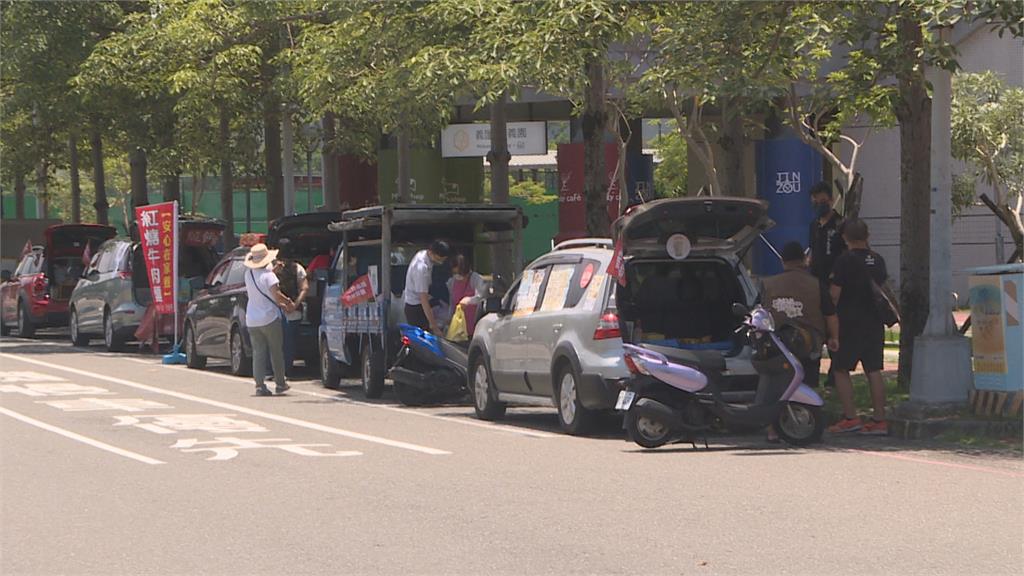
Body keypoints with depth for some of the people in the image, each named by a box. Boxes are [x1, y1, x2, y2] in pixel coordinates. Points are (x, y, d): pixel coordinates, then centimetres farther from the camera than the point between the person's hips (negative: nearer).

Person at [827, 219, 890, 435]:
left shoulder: (845, 260, -10)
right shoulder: (878, 260, 9)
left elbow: (835, 293, -11)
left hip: (850, 322, -6)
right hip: (875, 323, 6)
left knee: (841, 369, 1)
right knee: (874, 371, 6)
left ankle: (850, 417, -7)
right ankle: (879, 420, 3)